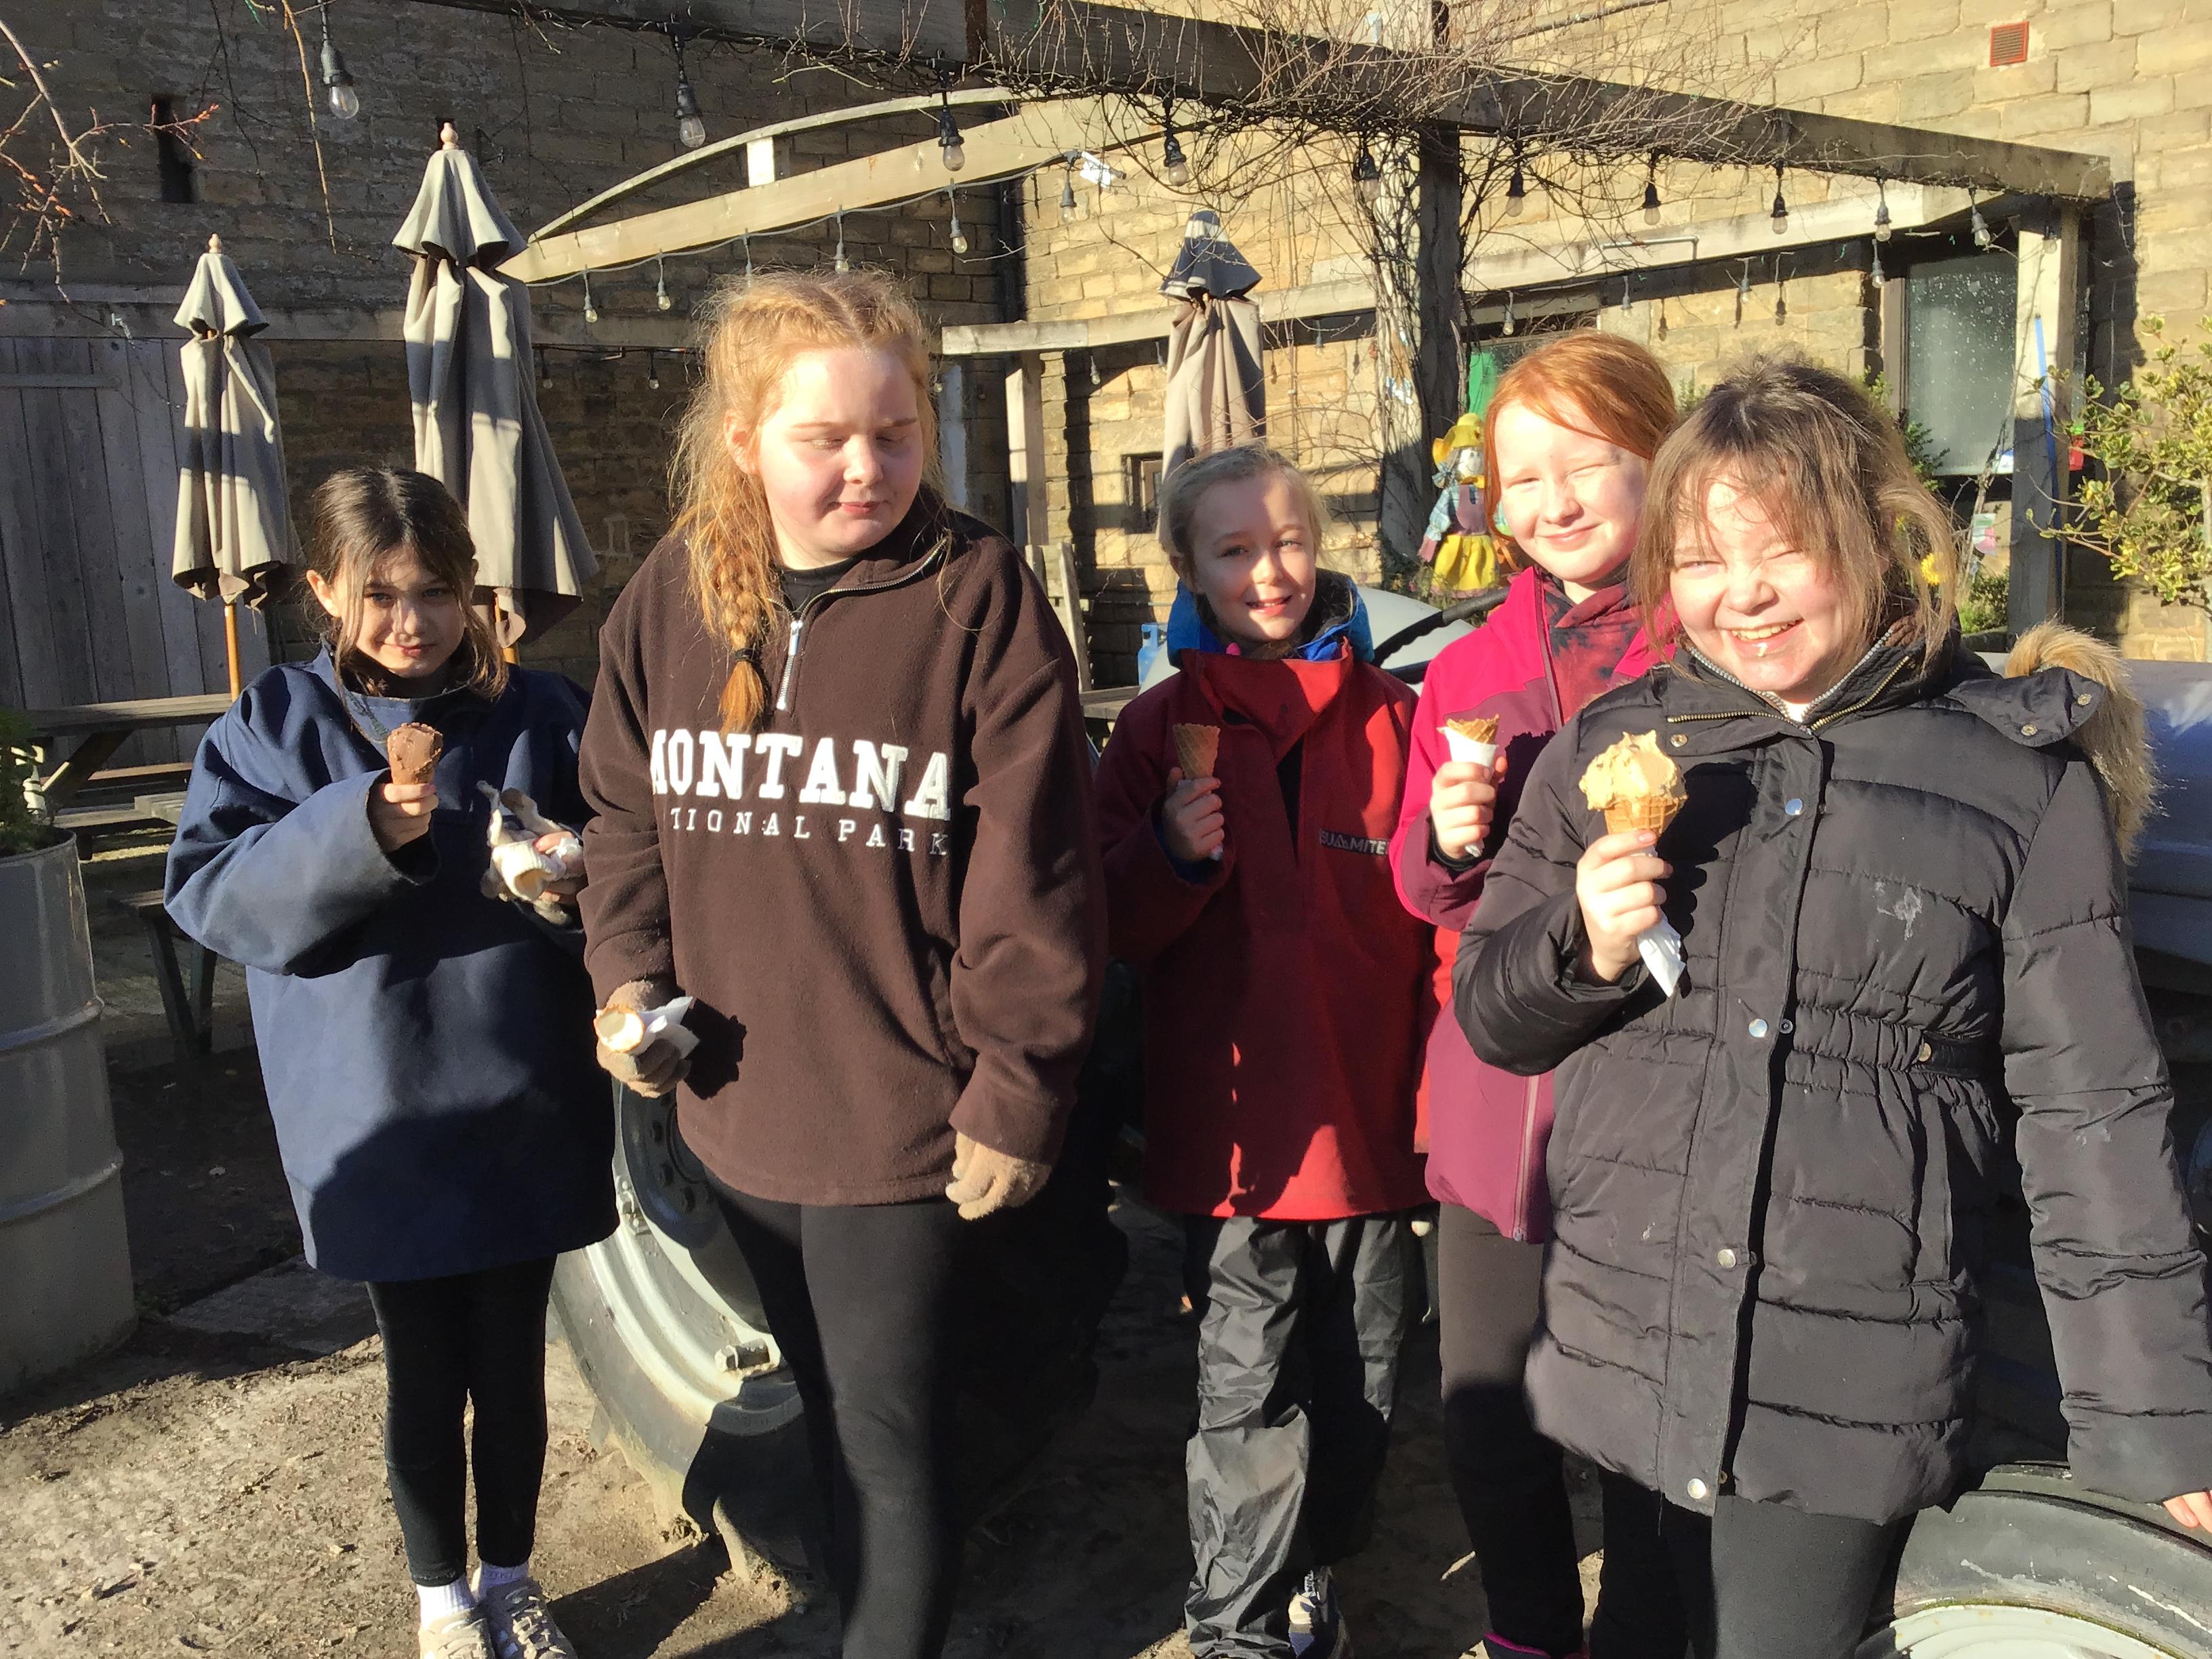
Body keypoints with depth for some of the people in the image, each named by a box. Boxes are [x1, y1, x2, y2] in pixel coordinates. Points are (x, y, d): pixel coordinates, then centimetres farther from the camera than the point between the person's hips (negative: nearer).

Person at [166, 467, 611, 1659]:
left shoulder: (539, 713, -1)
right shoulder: (276, 725, -2)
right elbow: (212, 892, -11)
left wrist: (573, 879, -19)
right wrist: (360, 830, -25)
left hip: (522, 1111, 1)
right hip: (380, 1119, -1)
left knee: (512, 1368, 14)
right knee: (424, 1375, 12)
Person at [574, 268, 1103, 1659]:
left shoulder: (978, 596, -13)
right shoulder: (670, 599, 2)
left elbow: (1032, 871, -14)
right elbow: (627, 815, 12)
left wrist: (1017, 1091, -14)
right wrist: (630, 973, -3)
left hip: (902, 1114, -5)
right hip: (738, 1103, 6)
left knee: (891, 1438, 6)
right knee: (829, 1415, 23)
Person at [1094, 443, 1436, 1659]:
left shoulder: (1389, 716, 4)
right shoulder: (1164, 726, 2)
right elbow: (1117, 927, 0)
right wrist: (1172, 854, -20)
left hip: (1371, 1114, 2)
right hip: (1235, 1125, -2)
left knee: (1360, 1380, 15)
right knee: (1246, 1391, 3)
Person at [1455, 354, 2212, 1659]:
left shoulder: (2022, 777, -2)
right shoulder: (1608, 752, 4)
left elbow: (2092, 1111, -1)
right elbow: (1493, 1014, 10)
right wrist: (1585, 946, -11)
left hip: (1852, 1401, -2)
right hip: (1621, 1359, 3)